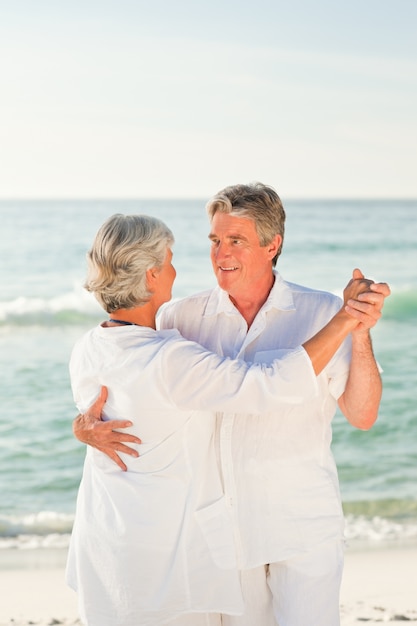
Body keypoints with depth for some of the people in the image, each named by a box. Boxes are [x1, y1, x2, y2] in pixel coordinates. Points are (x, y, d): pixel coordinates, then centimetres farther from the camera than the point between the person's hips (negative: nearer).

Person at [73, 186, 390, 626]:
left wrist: (360, 333, -21)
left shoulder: (321, 313, -7)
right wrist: (85, 424, -20)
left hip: (303, 523, -2)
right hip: (222, 520, 2)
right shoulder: (182, 317, -3)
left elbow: (362, 416, -7)